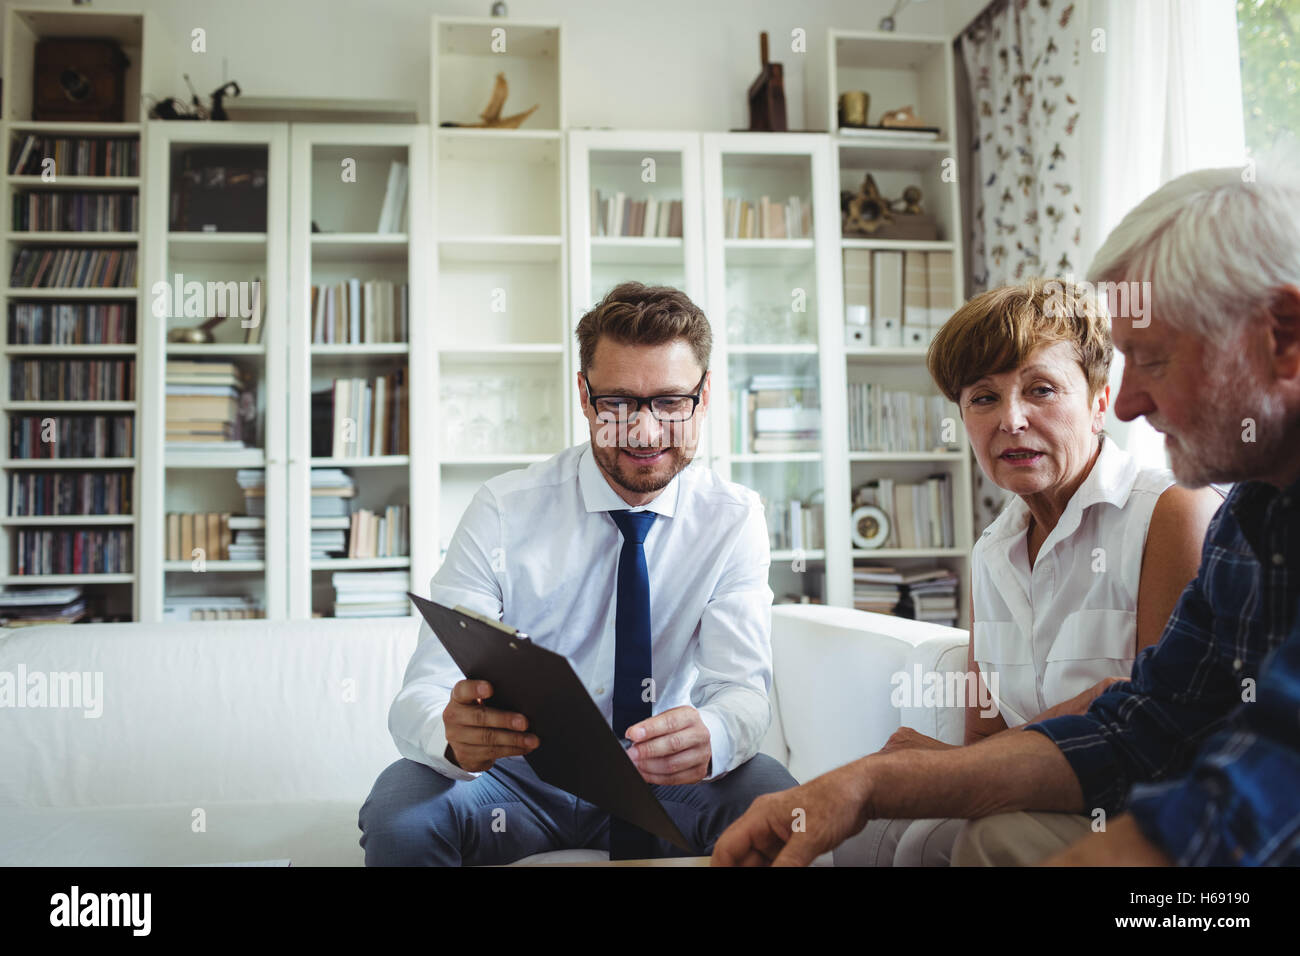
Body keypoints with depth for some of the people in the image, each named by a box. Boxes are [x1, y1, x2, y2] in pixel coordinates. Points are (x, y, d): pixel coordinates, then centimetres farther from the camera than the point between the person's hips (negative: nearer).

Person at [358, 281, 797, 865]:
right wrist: (453, 734, -43)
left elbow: (742, 686, -15)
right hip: (517, 779, -1)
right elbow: (420, 696, -18)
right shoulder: (503, 511, -12)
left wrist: (708, 738, -41)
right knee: (400, 812, -29)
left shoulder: (734, 519, -7)